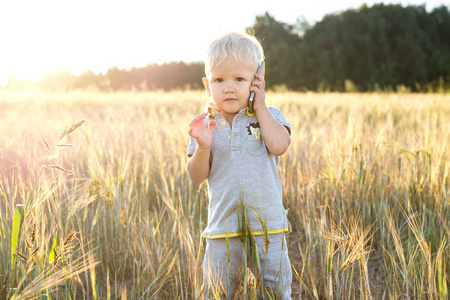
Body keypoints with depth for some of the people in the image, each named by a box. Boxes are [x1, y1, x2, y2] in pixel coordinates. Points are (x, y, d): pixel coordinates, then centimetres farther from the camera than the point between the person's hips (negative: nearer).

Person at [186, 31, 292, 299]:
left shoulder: (269, 116, 1)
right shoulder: (203, 125, 1)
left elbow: (279, 146, -20)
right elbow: (197, 176, -2)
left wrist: (260, 107, -11)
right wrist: (202, 147, -22)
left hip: (267, 222, -1)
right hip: (223, 225, 1)